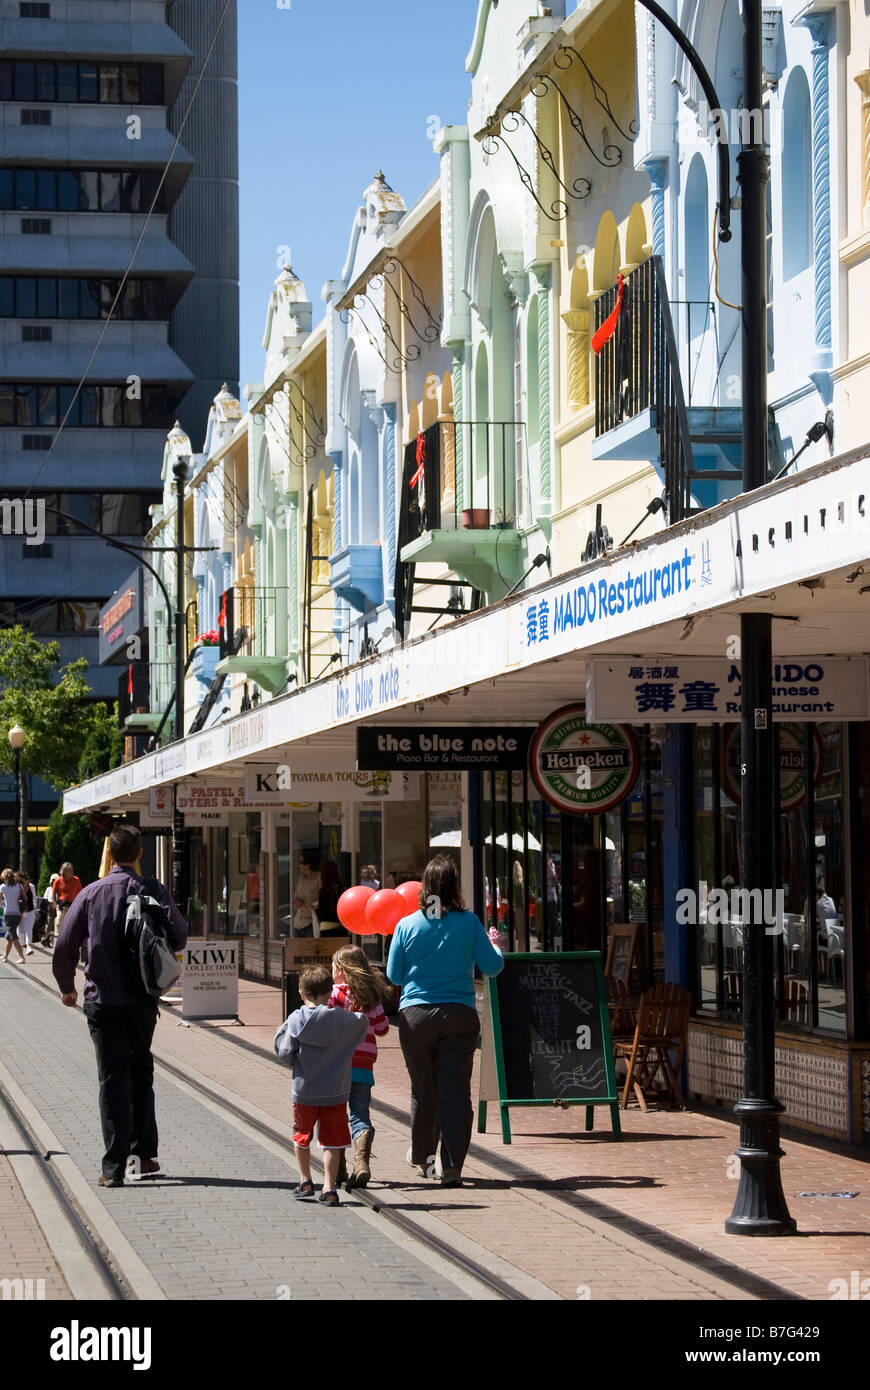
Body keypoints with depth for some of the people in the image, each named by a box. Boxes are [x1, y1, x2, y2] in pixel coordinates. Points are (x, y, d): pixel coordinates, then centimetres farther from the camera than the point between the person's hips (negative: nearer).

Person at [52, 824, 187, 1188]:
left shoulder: (91, 894, -5)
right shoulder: (154, 891, -5)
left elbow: (64, 947, -5)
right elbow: (179, 934, -12)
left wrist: (67, 988, 11)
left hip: (103, 1001, -1)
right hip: (143, 999, 1)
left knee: (112, 1080, 2)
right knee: (140, 1073, 19)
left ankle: (114, 1168, -2)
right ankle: (144, 1154, 20)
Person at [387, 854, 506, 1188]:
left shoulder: (406, 926, -2)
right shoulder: (469, 923, -5)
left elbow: (394, 975, 7)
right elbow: (491, 967, 1)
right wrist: (497, 945, 21)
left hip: (415, 1015, 1)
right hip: (459, 1014, -1)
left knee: (423, 1090, 15)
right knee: (455, 1092, 1)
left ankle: (421, 1157, 31)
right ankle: (452, 1167, -3)